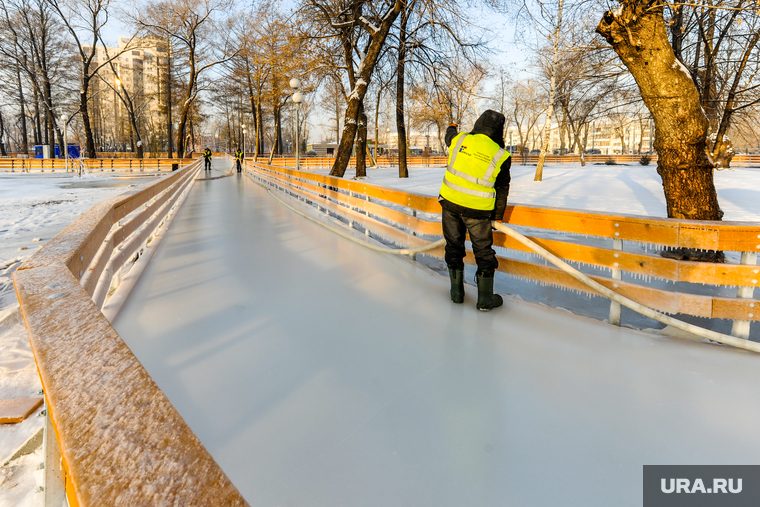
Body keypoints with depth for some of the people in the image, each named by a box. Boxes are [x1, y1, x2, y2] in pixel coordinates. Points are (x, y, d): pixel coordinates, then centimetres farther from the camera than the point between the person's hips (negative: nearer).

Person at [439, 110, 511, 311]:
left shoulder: (460, 139, 0)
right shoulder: (501, 156, -6)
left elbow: (450, 136, 26)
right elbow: (502, 189, 1)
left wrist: (452, 127, 50)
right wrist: (498, 215, 14)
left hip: (450, 202, 3)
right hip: (478, 210, -3)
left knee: (454, 246, 17)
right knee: (484, 251, 10)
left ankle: (457, 292, 26)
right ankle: (485, 299, 16)